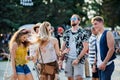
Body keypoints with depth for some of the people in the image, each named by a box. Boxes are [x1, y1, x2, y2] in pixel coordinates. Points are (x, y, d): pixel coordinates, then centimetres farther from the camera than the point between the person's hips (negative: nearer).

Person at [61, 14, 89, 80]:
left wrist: (78, 59, -15)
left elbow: (85, 47, -9)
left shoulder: (83, 33, -4)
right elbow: (63, 46, 16)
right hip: (68, 59, 5)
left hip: (78, 60, -5)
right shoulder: (67, 33, 11)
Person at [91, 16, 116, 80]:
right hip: (100, 65, 8)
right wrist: (95, 64, 14)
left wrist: (104, 63, -18)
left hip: (107, 65, -8)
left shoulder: (108, 34, -8)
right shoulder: (98, 36, 15)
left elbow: (111, 49, -15)